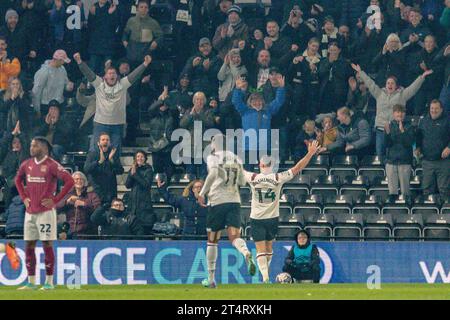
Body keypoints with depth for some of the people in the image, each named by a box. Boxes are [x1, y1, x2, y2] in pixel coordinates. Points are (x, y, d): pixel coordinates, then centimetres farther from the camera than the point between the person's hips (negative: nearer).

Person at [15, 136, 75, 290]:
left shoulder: (51, 165, -10)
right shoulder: (26, 164, 9)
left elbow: (69, 181, -15)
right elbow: (18, 180, 28)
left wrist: (55, 200, -14)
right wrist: (23, 197, 14)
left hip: (45, 211, -6)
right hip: (30, 212, 6)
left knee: (47, 245, -3)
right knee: (29, 246, 7)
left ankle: (49, 282, 3)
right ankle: (31, 282, 14)